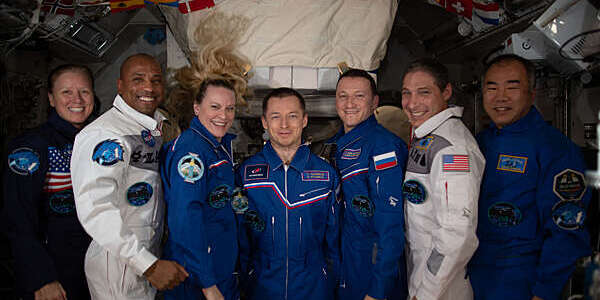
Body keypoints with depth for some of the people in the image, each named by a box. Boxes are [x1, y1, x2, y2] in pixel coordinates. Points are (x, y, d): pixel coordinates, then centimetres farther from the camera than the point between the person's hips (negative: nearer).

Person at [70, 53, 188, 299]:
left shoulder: (154, 130, 8)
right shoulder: (105, 133, -20)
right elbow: (94, 209, -29)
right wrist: (150, 265, -28)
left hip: (150, 258, 8)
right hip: (119, 266, -8)